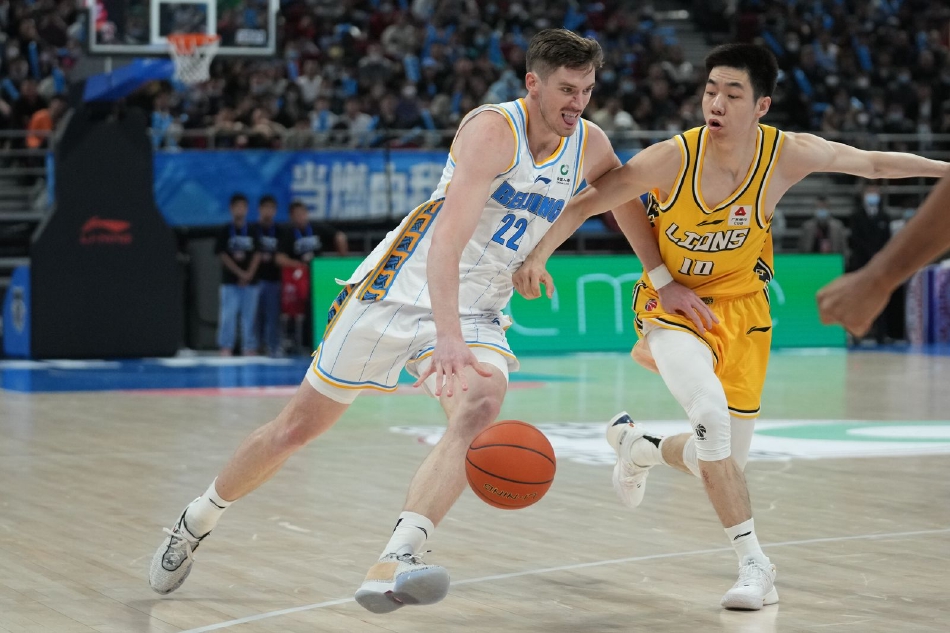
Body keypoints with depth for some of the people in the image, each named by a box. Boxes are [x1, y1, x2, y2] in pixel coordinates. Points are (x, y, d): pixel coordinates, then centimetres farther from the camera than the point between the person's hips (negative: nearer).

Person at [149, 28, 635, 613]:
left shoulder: (590, 146, -1)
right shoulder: (493, 130, -21)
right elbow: (448, 236, -33)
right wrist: (448, 338, -45)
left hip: (478, 313, 5)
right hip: (401, 293, -4)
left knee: (480, 411, -28)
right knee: (300, 425, 6)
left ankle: (393, 567, -39)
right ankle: (196, 522, 31)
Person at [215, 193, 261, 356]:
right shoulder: (225, 231, 2)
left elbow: (257, 254, 3)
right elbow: (222, 254, -3)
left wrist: (249, 274, -9)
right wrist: (240, 273, -9)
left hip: (250, 281, 2)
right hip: (230, 281, -2)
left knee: (249, 315, 2)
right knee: (228, 314, -6)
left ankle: (249, 347, 7)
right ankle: (226, 347, -2)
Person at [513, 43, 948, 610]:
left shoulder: (787, 155, -18)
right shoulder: (672, 159, -23)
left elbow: (873, 163, -3)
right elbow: (587, 203, -14)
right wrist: (539, 255, -24)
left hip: (741, 310, 3)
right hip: (674, 305, -3)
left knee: (726, 461, 7)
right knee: (711, 411, -31)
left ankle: (640, 446, 41)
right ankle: (755, 563, -21)